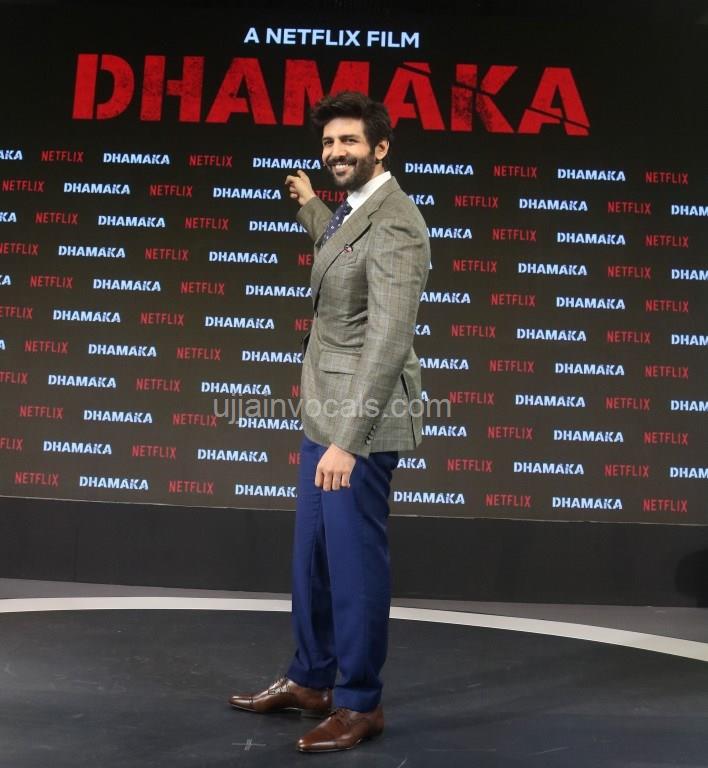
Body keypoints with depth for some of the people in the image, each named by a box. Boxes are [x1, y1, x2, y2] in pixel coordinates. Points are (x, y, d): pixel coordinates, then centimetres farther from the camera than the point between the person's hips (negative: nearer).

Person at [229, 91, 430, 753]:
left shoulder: (393, 225, -18)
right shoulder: (353, 209, 13)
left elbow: (389, 340, -25)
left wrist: (349, 440, -28)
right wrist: (308, 205, 48)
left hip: (360, 419, -10)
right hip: (326, 411, 10)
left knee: (354, 560, 1)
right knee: (312, 555, 18)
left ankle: (359, 704, 20)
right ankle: (309, 681, 35)